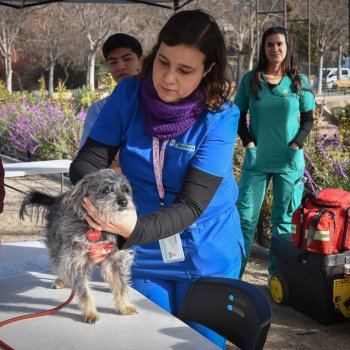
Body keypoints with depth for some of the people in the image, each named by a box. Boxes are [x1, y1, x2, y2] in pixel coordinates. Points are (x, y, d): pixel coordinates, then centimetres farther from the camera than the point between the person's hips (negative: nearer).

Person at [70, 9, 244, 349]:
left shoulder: (220, 117, -19)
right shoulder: (129, 95, -12)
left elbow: (192, 205, -25)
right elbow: (86, 163, -11)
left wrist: (136, 228, -43)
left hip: (206, 254, -2)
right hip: (145, 254, 2)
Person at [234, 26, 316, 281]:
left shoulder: (299, 82, 1)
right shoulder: (250, 80, 1)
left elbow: (308, 119, 7)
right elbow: (239, 116, 7)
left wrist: (296, 144, -7)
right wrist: (248, 143, -6)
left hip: (290, 162, 0)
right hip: (256, 159, 0)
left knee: (284, 219, 6)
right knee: (245, 217, 1)